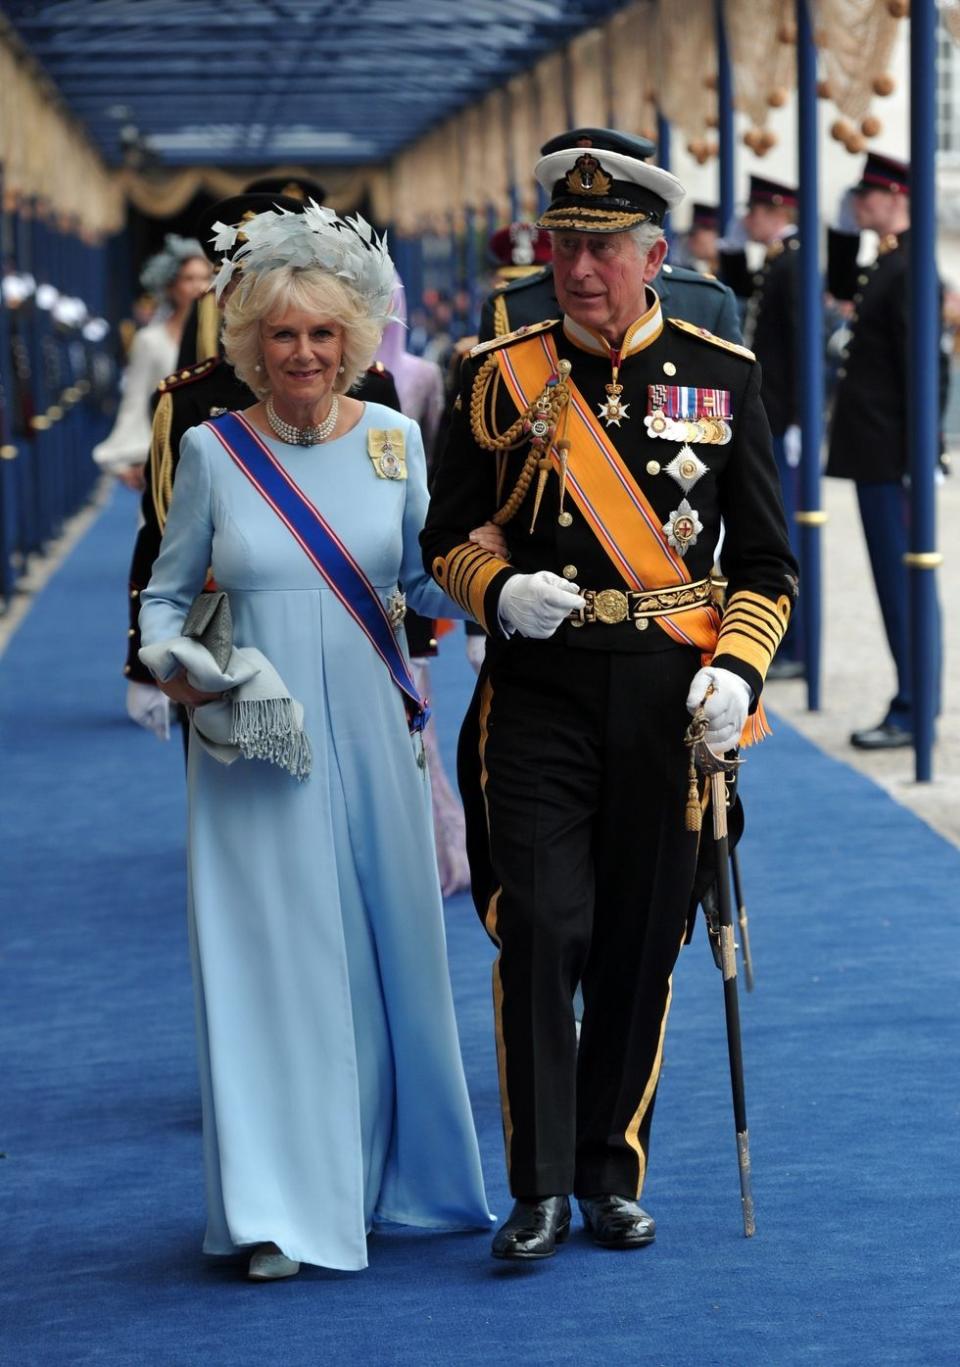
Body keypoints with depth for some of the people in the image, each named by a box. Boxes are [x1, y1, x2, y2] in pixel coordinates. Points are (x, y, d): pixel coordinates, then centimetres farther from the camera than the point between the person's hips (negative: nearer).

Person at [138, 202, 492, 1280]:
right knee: (270, 958, -3)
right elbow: (165, 593, 7)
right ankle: (281, 1209, 3)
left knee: (386, 949, 10)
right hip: (253, 744, -2)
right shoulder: (212, 451, -1)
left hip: (369, 734, 2)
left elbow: (427, 576, 8)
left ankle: (386, 1171, 28)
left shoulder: (392, 438, 4)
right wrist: (170, 665, -13)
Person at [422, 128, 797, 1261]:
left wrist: (737, 671, -9)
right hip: (537, 700, -1)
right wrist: (501, 591, -14)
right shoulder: (501, 375, 2)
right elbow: (446, 539, 8)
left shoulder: (722, 379, 4)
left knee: (641, 943, 7)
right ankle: (540, 1187, 0)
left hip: (669, 705, 1)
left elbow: (765, 560, 7)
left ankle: (611, 1173, 21)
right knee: (541, 930, -10)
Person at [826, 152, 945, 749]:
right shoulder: (885, 264, 13)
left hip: (891, 458, -10)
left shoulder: (909, 269, -17)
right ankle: (915, 703, 20)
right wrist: (843, 231, 19)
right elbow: (842, 287, 34)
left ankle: (913, 713, -1)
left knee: (902, 581, -5)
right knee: (898, 580, 13)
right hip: (876, 455, 10)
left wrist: (917, 459, -21)